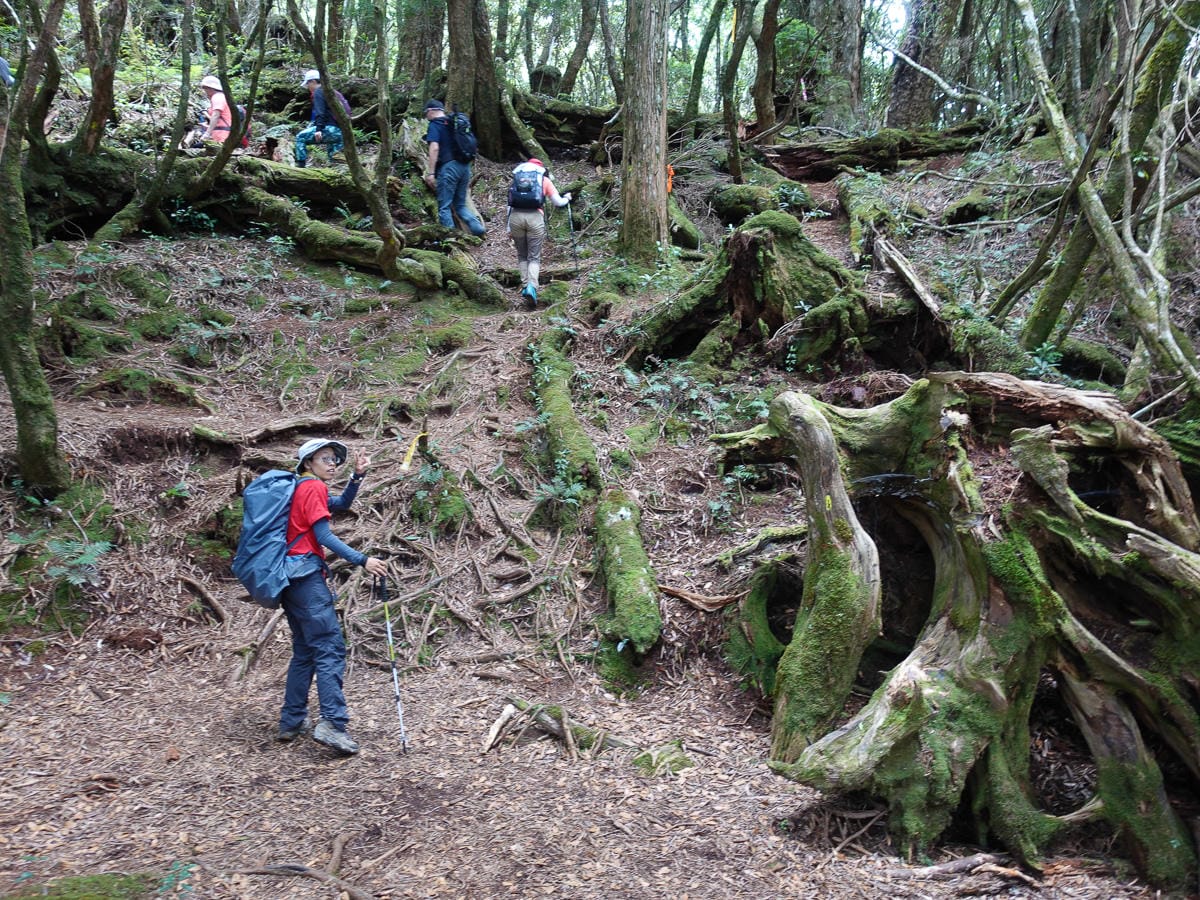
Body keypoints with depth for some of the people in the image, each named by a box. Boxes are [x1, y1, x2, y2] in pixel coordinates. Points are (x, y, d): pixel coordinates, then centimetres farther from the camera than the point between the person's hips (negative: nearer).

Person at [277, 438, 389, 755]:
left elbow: (342, 504, 26)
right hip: (305, 573, -10)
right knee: (330, 646, -14)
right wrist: (362, 561, -18)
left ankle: (291, 723, 15)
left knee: (305, 650, 14)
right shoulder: (313, 486, -6)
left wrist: (358, 475, 12)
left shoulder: (303, 488, 20)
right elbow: (324, 536, -14)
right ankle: (331, 723, -22)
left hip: (290, 577, 10)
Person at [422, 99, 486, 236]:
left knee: (444, 207, 0)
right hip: (465, 167, 7)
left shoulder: (434, 125, -2)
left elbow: (434, 148, -15)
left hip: (448, 167, -7)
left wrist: (430, 172, -17)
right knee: (460, 205, 15)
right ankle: (478, 228, -3)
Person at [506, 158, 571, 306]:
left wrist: (509, 227, 17)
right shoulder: (545, 180, 17)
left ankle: (525, 286, 9)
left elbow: (510, 203, 15)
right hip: (535, 216, -2)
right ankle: (532, 286, -18)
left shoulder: (517, 177, 21)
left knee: (522, 255, 18)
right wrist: (567, 198, 42)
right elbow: (558, 202, 20)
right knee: (534, 257, 3)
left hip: (516, 216, 2)